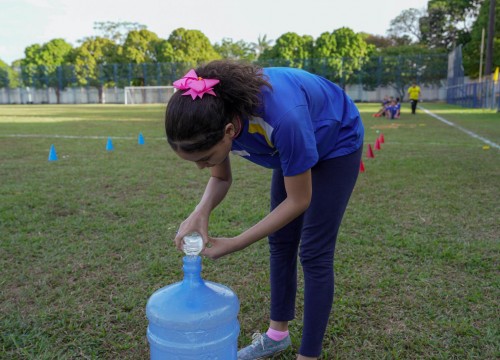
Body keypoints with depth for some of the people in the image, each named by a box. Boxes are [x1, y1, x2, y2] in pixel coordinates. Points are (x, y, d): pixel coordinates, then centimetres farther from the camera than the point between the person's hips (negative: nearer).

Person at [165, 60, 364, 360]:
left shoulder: (281, 116, -44)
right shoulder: (211, 114, -26)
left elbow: (298, 200, -30)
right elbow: (221, 178, -9)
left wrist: (235, 244, -30)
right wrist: (201, 211, -31)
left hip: (337, 143, -6)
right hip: (299, 143, 6)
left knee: (314, 251, -6)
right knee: (281, 241, 9)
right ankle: (278, 334, 28)